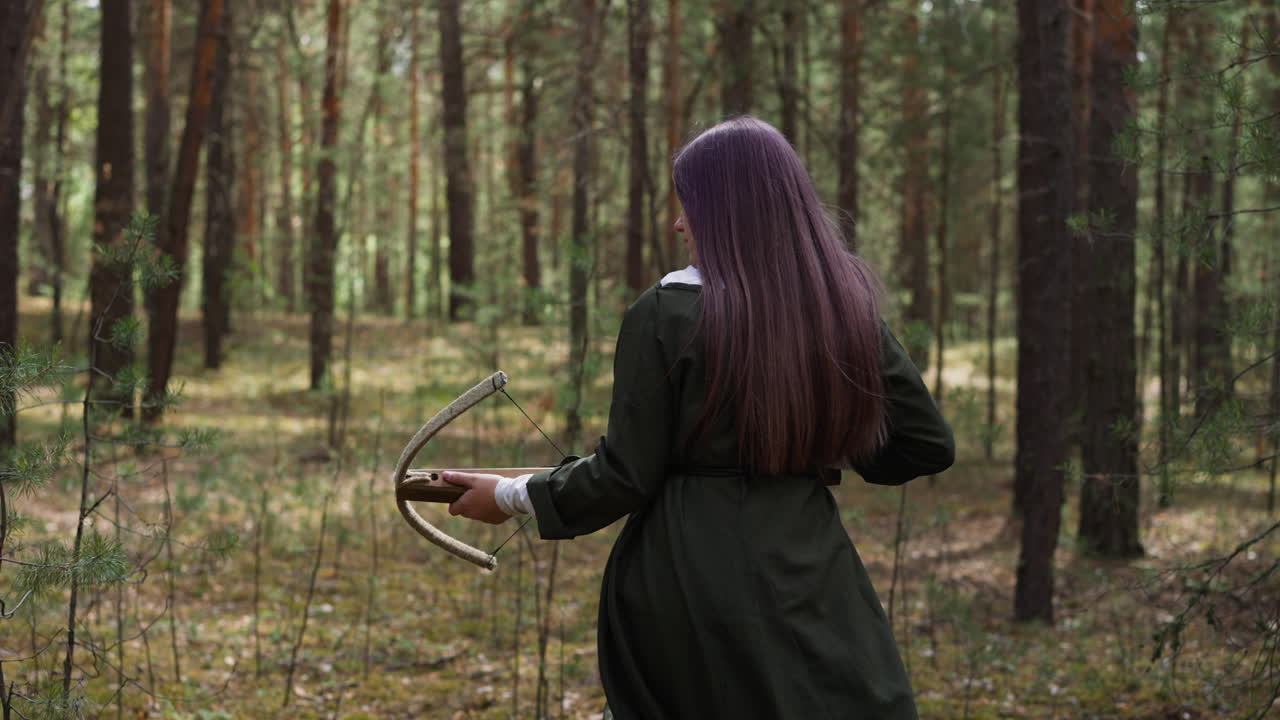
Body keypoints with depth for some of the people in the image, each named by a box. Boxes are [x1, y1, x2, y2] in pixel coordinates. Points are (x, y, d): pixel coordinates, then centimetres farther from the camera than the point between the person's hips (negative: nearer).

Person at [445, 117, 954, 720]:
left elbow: (626, 475, -8)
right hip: (813, 575, 3)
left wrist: (511, 496, 6)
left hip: (692, 583, -3)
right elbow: (927, 443, 7)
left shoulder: (666, 314, -10)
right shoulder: (846, 312, 2)